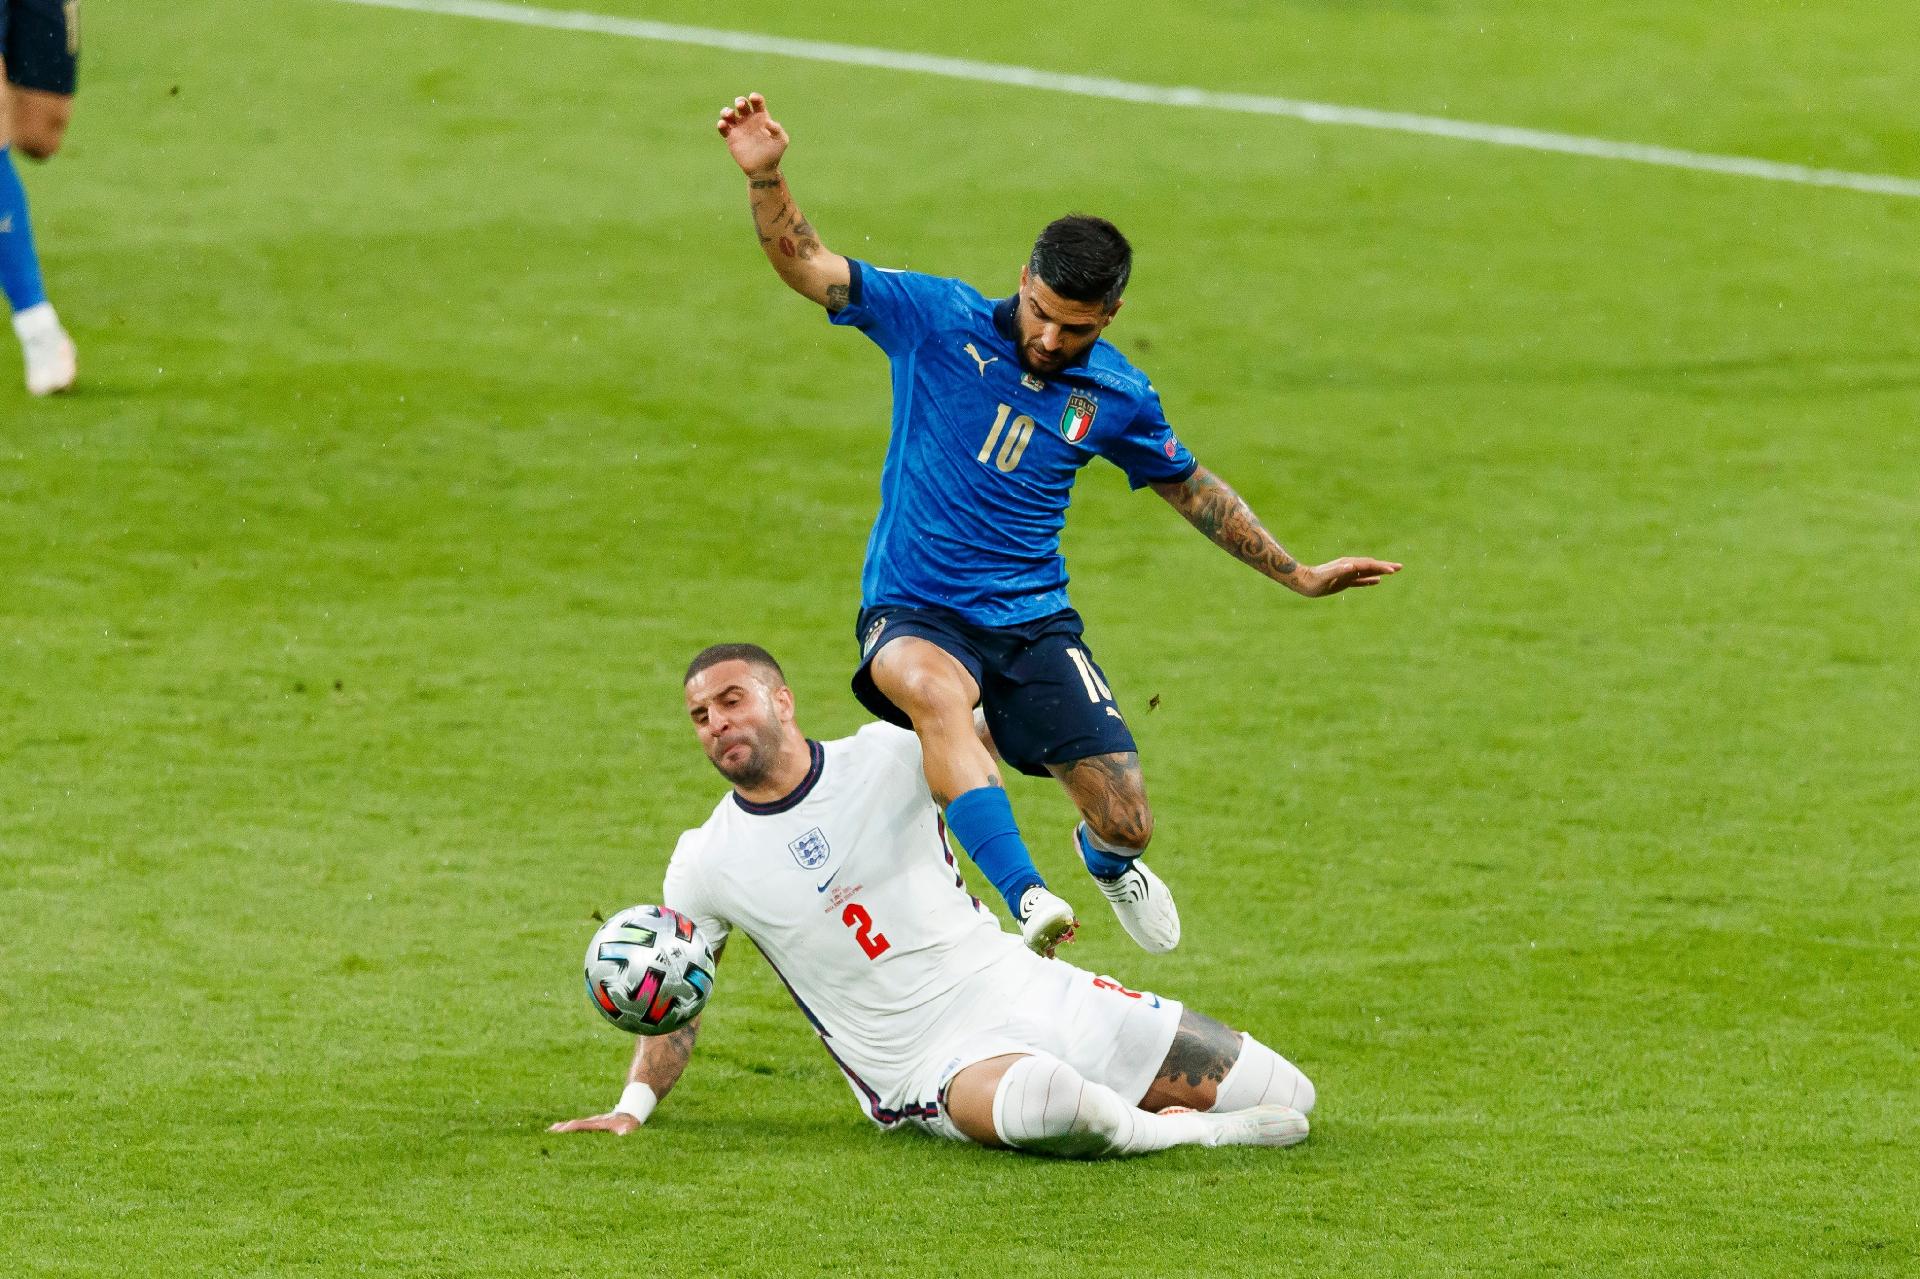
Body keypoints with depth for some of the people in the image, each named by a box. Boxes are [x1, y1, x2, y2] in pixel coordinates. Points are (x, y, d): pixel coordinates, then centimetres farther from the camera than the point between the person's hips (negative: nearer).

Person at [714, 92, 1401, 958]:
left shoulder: (1116, 398, 3)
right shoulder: (940, 320, -5)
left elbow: (1189, 487, 20)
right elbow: (806, 264, -11)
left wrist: (1298, 576, 23)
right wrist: (765, 178, -30)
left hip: (1033, 618, 3)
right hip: (915, 615, -3)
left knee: (1127, 820, -6)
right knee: (933, 689, -41)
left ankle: (1105, 859, 36)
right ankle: (1026, 898, -48)